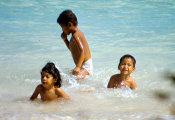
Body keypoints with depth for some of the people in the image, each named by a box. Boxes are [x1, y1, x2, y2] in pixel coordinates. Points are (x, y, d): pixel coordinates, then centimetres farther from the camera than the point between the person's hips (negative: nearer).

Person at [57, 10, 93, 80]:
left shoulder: (75, 35, -16)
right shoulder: (77, 33, 15)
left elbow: (82, 51, -29)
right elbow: (72, 49, 31)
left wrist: (78, 67, -39)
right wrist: (65, 39, 17)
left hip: (86, 65, -11)